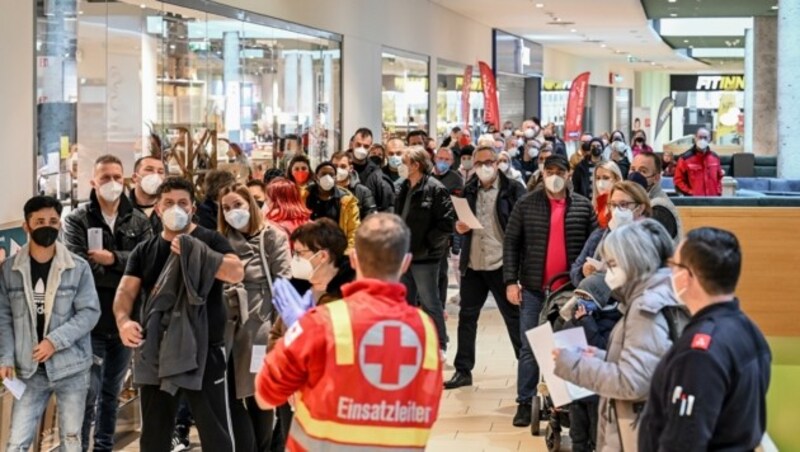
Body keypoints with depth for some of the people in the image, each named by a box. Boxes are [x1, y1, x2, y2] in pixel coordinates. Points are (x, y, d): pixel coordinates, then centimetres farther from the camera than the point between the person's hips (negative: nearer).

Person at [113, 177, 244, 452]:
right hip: (156, 352, 3)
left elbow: (237, 273, -17)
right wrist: (124, 321, -21)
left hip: (204, 350, -3)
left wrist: (194, 250, -25)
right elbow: (126, 291, 1)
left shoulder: (210, 240, 0)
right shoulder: (144, 251, 10)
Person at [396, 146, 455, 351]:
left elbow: (446, 222, -17)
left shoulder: (435, 189, -13)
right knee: (406, 303, 15)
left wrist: (426, 245, -17)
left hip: (424, 257, -8)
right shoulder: (404, 188, 12)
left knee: (430, 303, 0)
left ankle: (439, 348, 9)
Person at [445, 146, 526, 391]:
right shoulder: (469, 190, 10)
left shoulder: (513, 189, -6)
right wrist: (459, 227, -7)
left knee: (514, 317, 3)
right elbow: (459, 220, 17)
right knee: (466, 317, 10)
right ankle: (463, 371, 20)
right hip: (473, 263, 5)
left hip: (502, 264, -5)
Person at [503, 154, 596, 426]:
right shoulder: (526, 205, 1)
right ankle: (525, 403, 10)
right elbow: (511, 243, 1)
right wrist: (511, 281, -6)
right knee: (529, 348, 3)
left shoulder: (583, 206, 3)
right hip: (534, 288, -1)